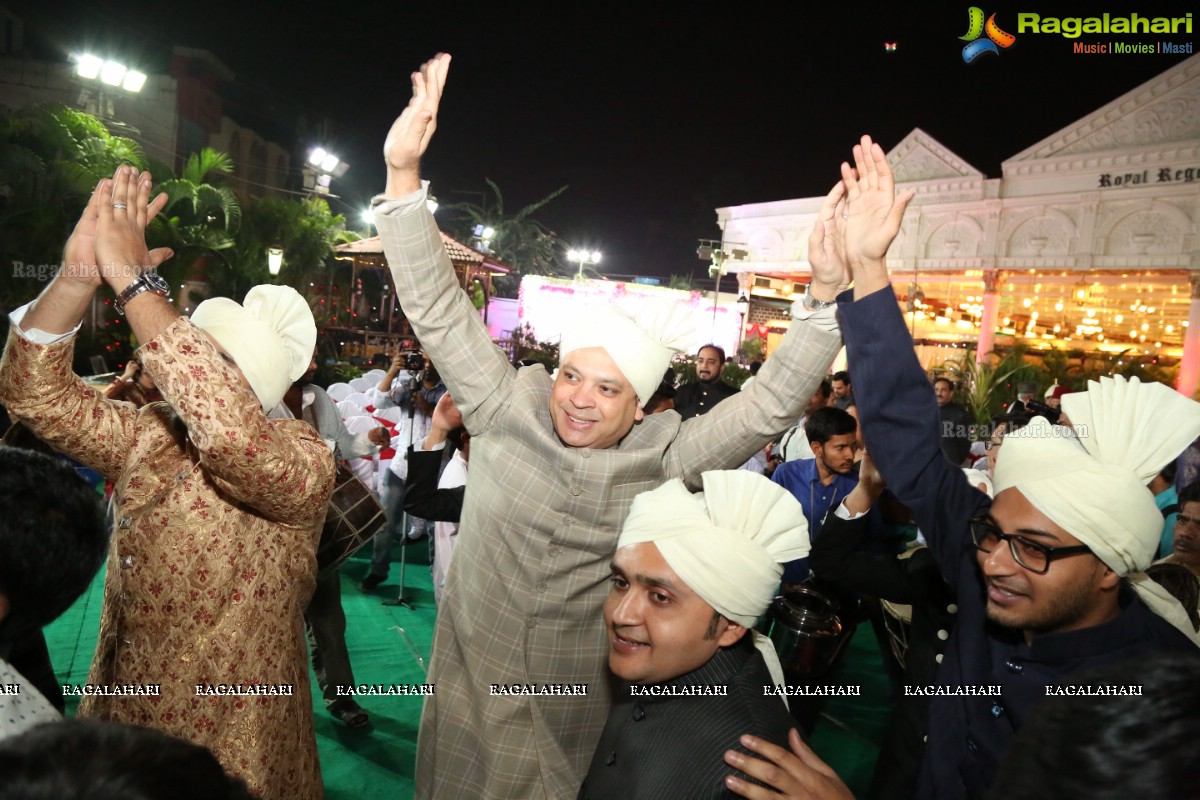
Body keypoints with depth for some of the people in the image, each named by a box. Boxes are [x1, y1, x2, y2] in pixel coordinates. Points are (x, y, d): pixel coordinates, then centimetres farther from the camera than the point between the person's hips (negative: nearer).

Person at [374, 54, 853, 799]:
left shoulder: (666, 457, -12)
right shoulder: (507, 410, -9)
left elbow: (772, 402, -17)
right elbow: (438, 309, -12)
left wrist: (832, 288, -30)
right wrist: (403, 175, -20)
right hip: (471, 696, 1)